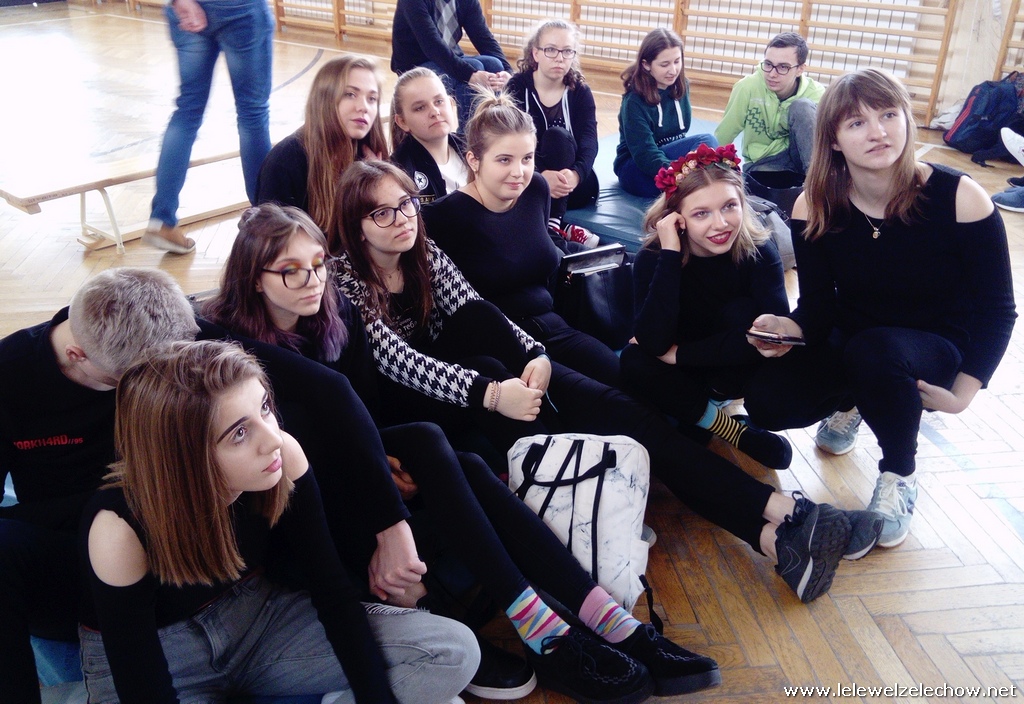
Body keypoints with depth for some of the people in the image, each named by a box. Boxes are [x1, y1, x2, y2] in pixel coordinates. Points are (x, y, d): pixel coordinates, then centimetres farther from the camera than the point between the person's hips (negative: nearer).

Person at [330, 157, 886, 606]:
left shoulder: (424, 255, 8)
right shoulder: (345, 279, -9)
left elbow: (476, 315, -4)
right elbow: (397, 361, -23)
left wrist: (534, 357, -24)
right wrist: (490, 392, -36)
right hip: (400, 405, -4)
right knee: (488, 367, -35)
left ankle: (776, 512, -27)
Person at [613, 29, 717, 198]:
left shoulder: (681, 87, 1)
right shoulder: (634, 100, -17)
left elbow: (679, 133, 8)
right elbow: (645, 154, -25)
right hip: (636, 170, -6)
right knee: (706, 142, -28)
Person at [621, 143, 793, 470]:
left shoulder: (758, 251, -19)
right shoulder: (653, 258, -21)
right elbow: (653, 343, -34)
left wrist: (678, 353, -29)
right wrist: (670, 255, -39)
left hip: (733, 371, -1)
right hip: (681, 375, 1)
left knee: (741, 312, -28)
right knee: (633, 360, -29)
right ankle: (729, 428, -15)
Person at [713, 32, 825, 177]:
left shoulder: (815, 93, -14)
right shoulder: (748, 87, -17)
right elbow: (722, 136, -8)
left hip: (801, 155, 1)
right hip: (762, 162, 0)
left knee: (803, 106, -26)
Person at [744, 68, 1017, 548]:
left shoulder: (959, 198, -20)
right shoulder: (815, 207, -13)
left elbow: (996, 308, -11)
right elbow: (818, 305, -9)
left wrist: (965, 391, -20)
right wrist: (789, 328, -33)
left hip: (935, 349, -3)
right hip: (849, 342, 3)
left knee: (874, 351, -38)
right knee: (768, 402, -23)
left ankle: (899, 475, -8)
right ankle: (849, 401, 15)